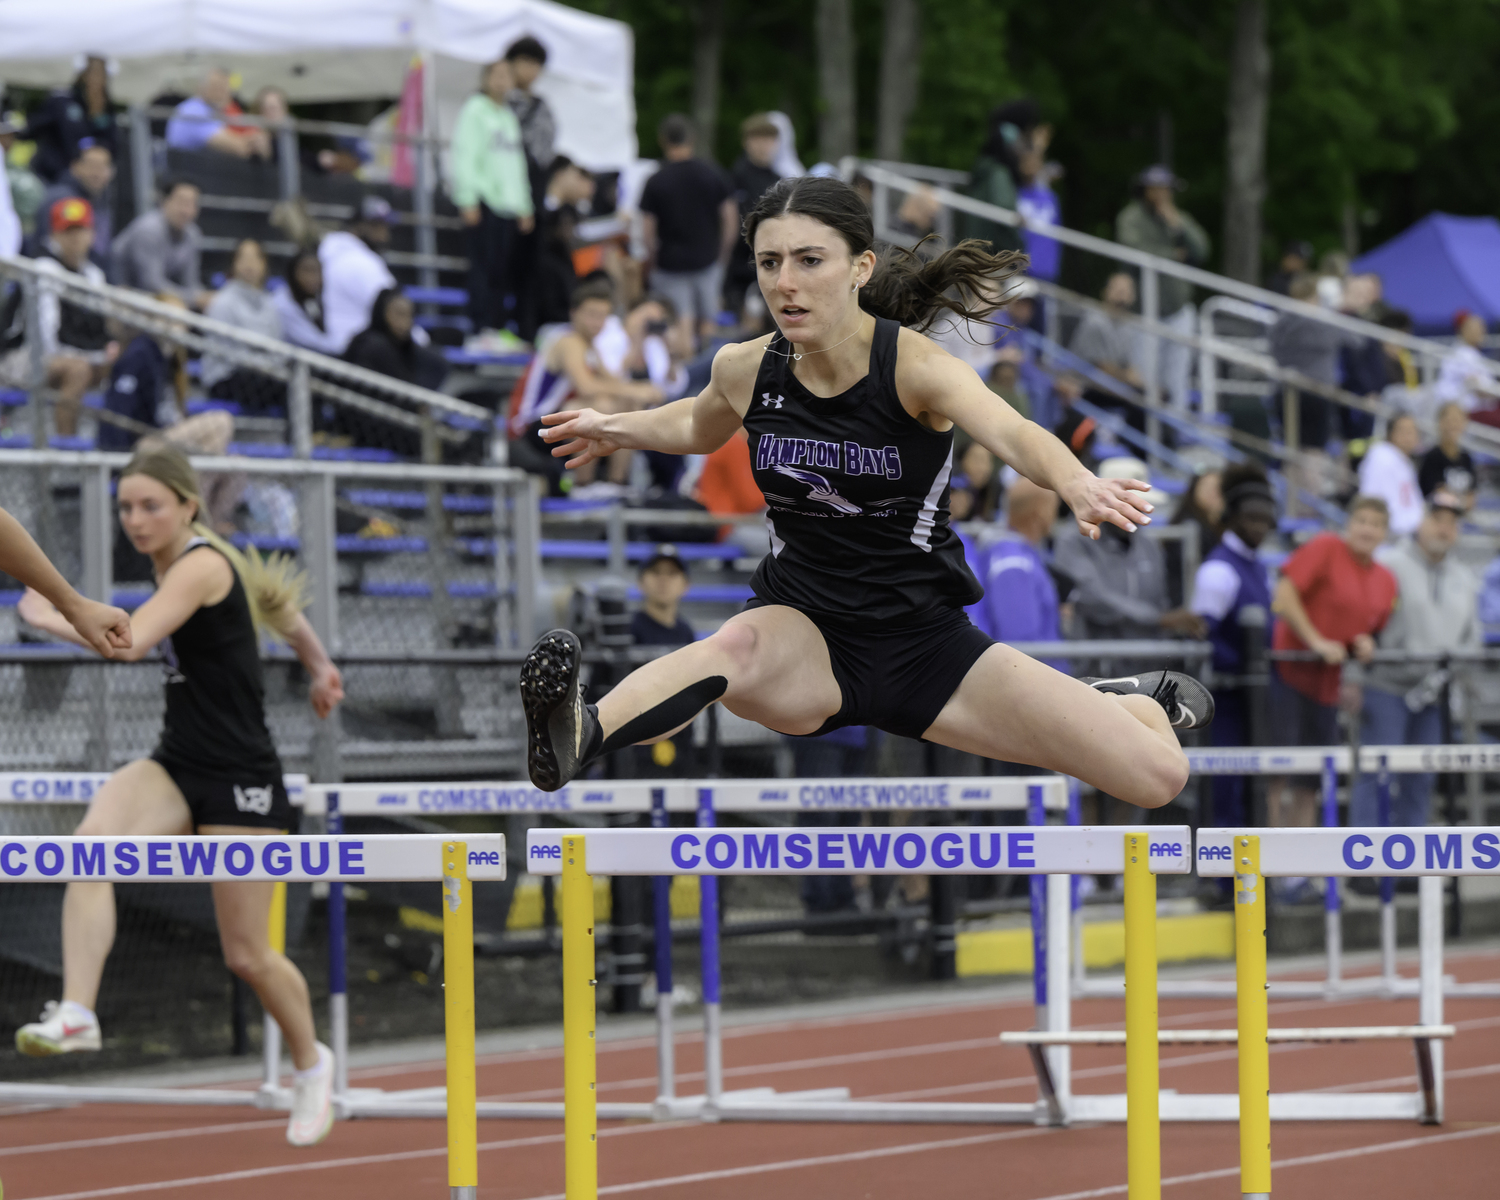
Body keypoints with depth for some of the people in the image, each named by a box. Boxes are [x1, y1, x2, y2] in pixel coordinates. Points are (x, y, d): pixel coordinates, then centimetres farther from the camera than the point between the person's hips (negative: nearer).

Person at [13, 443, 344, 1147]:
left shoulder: (202, 566, -16)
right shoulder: (173, 564, 11)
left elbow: (131, 641, -31)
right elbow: (278, 601, 27)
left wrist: (49, 616, -16)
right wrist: (318, 664, 43)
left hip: (239, 778, -7)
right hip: (177, 766, 7)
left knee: (247, 955, 4)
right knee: (91, 844, -26)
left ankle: (310, 1064, 30)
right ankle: (75, 1014, -32)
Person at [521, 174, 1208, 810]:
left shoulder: (915, 367, -16)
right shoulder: (745, 370, -5)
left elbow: (1012, 435, -39)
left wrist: (1075, 485, -58)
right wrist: (617, 430, 12)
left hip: (924, 639, -1)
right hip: (803, 632, 1)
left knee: (1157, 777, -7)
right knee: (739, 646, -40)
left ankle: (1130, 701, 31)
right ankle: (578, 740, -67)